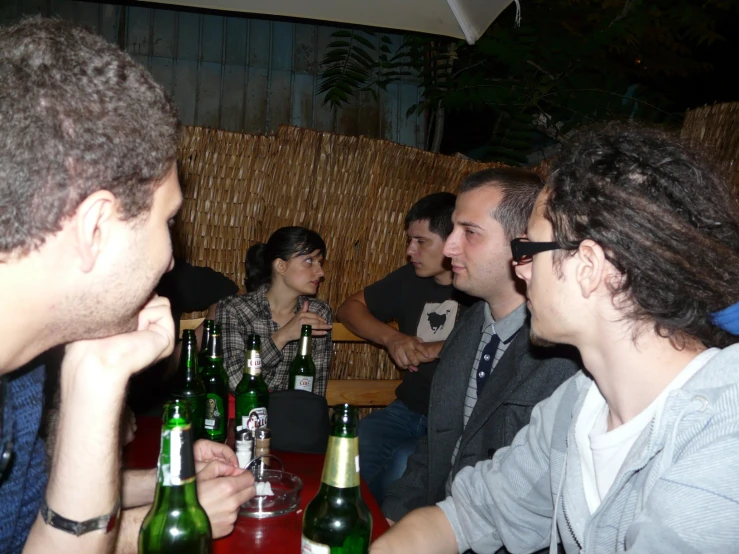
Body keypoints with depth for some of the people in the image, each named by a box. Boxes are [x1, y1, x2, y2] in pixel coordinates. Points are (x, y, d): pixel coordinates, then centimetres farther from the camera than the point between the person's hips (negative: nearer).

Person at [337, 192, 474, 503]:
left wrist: (435, 349, -17)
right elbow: (350, 308, 14)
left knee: (403, 464, -30)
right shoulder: (410, 279, 9)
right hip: (407, 411, 5)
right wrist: (392, 338, -3)